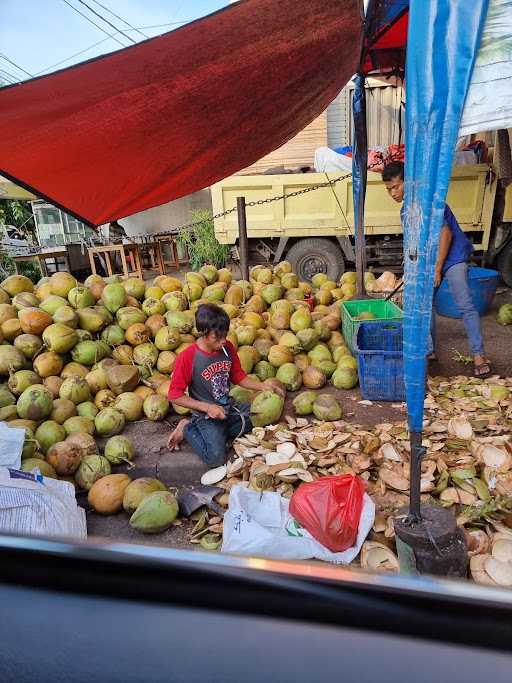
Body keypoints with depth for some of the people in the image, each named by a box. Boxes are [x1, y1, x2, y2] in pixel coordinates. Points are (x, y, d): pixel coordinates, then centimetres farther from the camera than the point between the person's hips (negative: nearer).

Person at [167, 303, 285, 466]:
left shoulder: (227, 347, -3)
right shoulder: (187, 357, -19)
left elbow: (238, 376, 10)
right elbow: (175, 395, -14)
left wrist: (262, 386, -6)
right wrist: (208, 408, -20)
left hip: (230, 408, 7)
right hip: (207, 416, -6)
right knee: (216, 458, -24)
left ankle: (218, 434, 4)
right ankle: (187, 429, 3)